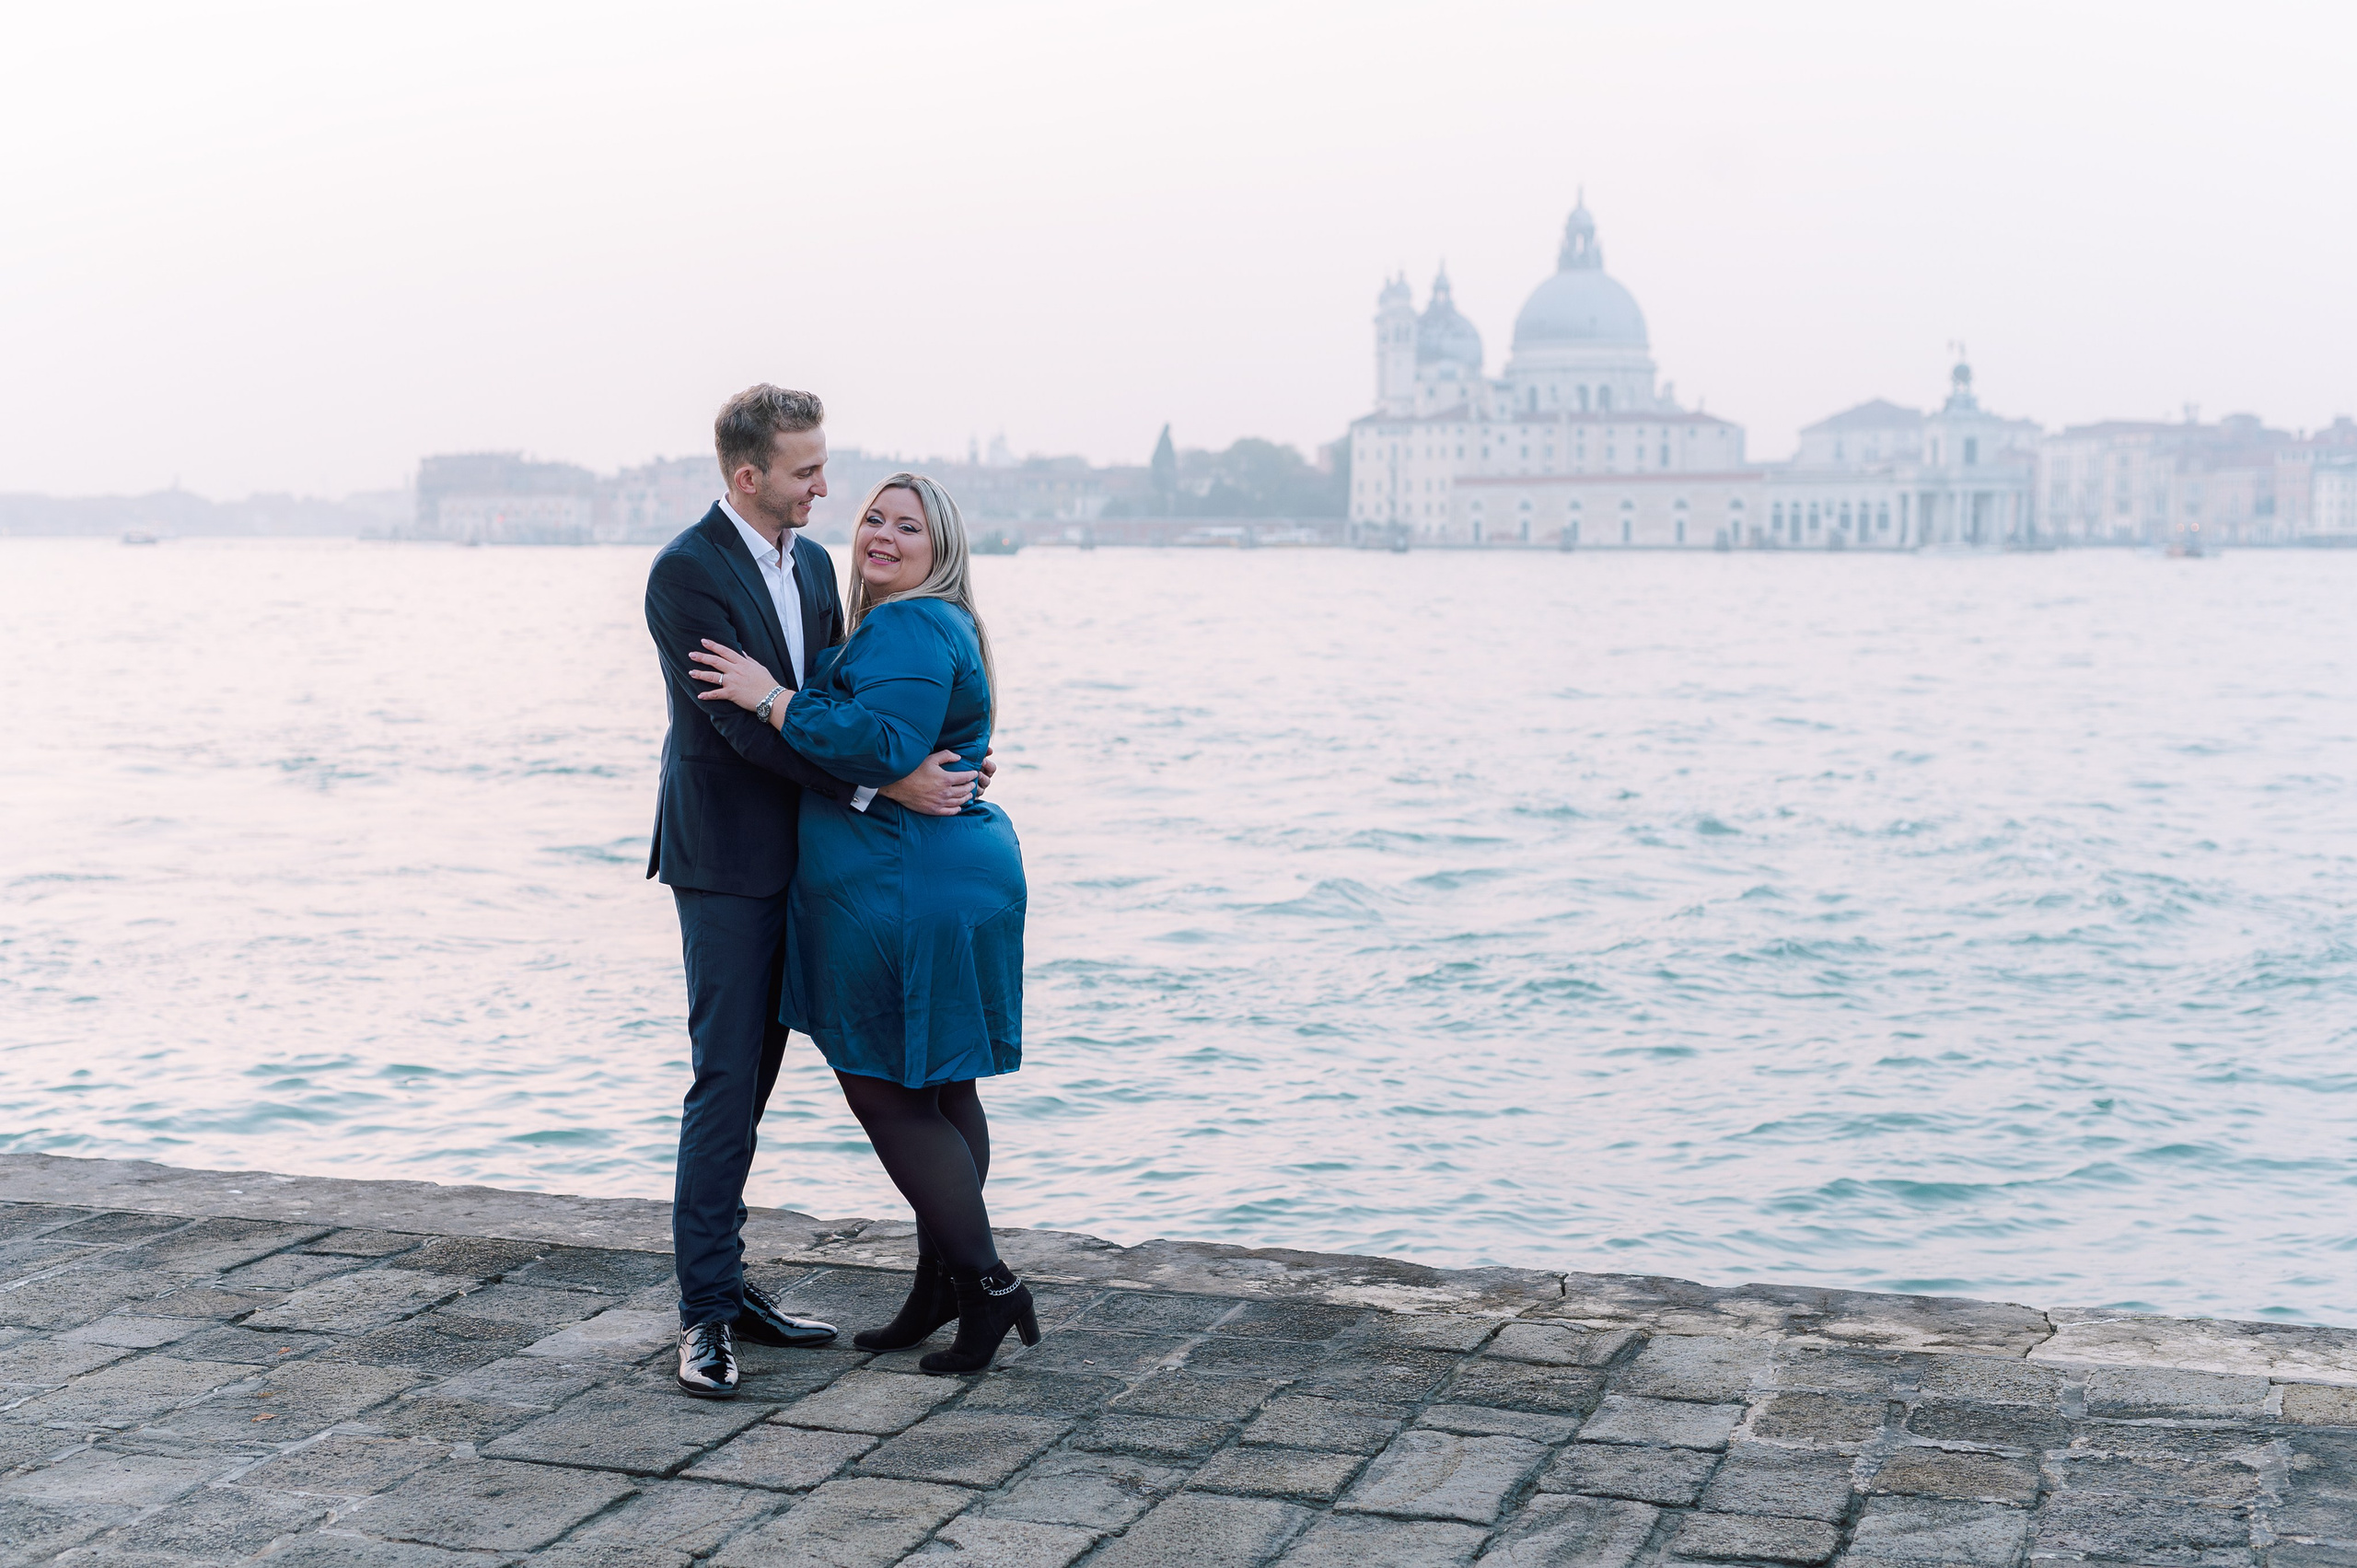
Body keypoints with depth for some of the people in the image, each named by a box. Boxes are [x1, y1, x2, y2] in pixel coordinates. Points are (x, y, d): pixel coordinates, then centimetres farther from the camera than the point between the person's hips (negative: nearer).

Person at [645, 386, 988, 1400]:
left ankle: (723, 1285, 21)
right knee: (725, 1081, -7)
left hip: (793, 858, 8)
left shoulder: (811, 561, 11)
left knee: (751, 1078, 12)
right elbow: (746, 725, -20)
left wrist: (935, 765, -1)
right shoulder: (687, 573, -14)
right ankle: (706, 1315, -1)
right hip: (725, 860, -8)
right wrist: (882, 785, -22)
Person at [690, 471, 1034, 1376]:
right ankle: (943, 1285, 22)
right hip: (950, 884, 11)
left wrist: (772, 699, -19)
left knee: (886, 1095, -3)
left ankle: (988, 1283, 2)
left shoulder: (908, 630, -14)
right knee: (936, 1091, 14)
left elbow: (879, 747, -27)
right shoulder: (926, 628, 20)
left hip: (906, 895, -11)